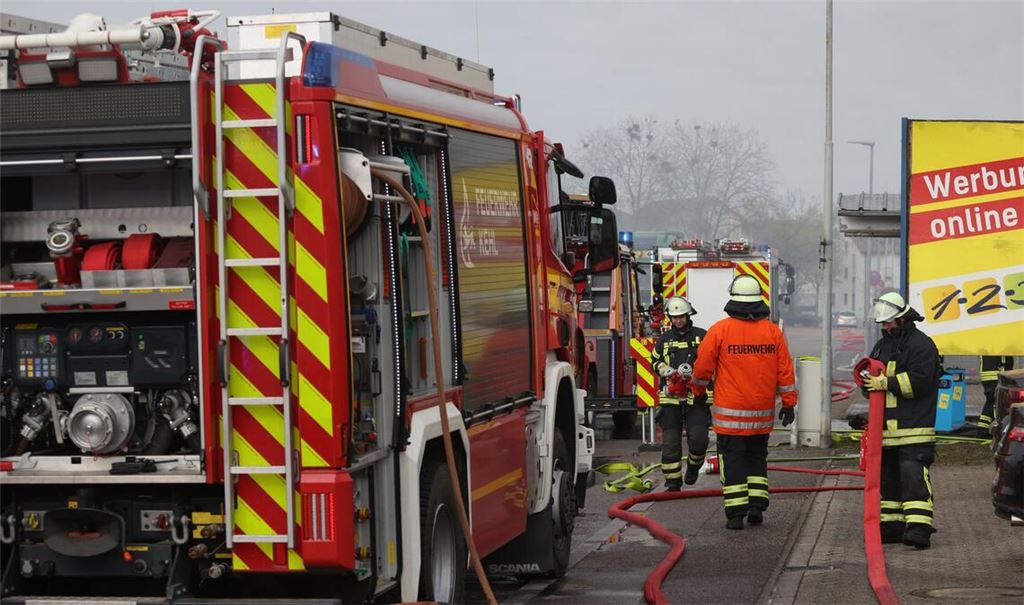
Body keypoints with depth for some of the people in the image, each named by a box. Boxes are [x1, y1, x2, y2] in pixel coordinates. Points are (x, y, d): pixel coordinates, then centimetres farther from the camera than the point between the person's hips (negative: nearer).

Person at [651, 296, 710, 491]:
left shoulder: (701, 336, 4)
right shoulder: (664, 339, 11)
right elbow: (655, 361, 22)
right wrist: (665, 370, 0)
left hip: (696, 396, -2)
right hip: (671, 398, 2)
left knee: (698, 437, -10)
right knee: (670, 441, 0)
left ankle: (694, 466, 20)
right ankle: (673, 481, 8)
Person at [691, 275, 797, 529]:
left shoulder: (720, 330, -9)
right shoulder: (773, 331, 0)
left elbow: (703, 366, -2)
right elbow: (785, 371, 1)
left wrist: (698, 388, 17)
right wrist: (788, 403, 9)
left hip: (730, 413, -3)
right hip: (763, 413, 3)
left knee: (732, 460, 2)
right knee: (757, 458, 17)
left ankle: (736, 513, -3)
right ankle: (757, 506, 11)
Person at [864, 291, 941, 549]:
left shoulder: (921, 344, -6)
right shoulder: (882, 345, 20)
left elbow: (919, 380, -17)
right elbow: (873, 379, 24)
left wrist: (886, 383, -17)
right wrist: (867, 380, 0)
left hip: (913, 428, -8)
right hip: (887, 427, 8)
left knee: (913, 476, -16)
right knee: (889, 478, 12)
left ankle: (918, 528, -20)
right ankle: (892, 526, 18)